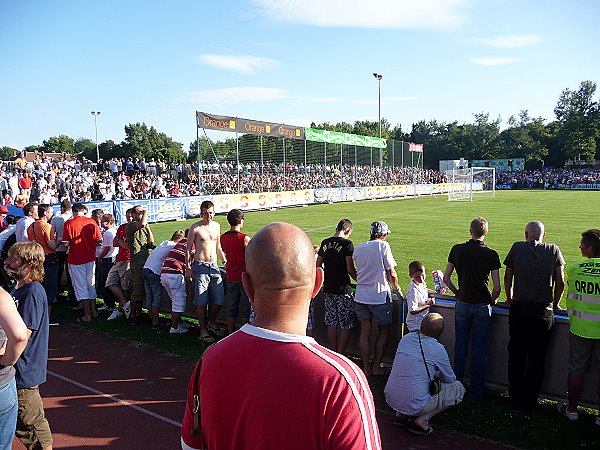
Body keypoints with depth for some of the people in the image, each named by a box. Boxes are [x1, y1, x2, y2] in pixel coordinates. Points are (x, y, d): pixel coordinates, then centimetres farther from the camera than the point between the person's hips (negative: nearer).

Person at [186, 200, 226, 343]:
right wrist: (188, 268, -7)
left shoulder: (216, 225, 11)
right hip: (200, 266, -5)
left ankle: (211, 323, 27)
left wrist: (225, 261, 21)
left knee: (220, 299, 3)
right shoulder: (195, 228, -5)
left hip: (214, 266, 5)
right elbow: (188, 248, -2)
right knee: (201, 301, -1)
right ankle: (203, 330, 11)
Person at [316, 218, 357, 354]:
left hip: (328, 288, 6)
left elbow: (318, 265, 12)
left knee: (331, 323, 13)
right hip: (343, 289, -6)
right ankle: (341, 354, 6)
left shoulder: (325, 243, 7)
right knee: (346, 325, 4)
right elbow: (350, 269, -14)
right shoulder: (347, 244, -12)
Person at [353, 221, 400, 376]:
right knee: (383, 331, 12)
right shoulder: (383, 246, -10)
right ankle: (376, 367, 16)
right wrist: (396, 288, 7)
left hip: (361, 295, 5)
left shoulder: (358, 248, 5)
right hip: (380, 296, -5)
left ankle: (365, 368, 15)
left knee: (364, 332, 10)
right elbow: (391, 273, -10)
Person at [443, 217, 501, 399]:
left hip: (462, 303, 2)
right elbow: (497, 287, -10)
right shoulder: (491, 254, -10)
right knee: (479, 348, 9)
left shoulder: (457, 250, -3)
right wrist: (492, 300, 9)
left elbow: (446, 278, 1)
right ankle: (476, 389, 18)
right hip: (482, 305, -2)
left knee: (460, 345, 14)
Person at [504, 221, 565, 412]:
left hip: (518, 309, 0)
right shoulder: (553, 250, 1)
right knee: (537, 358, 9)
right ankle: (529, 401, 17)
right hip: (544, 311, 0)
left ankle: (515, 398, 24)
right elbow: (560, 282, 1)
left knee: (516, 355, 14)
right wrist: (555, 304, 15)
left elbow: (507, 278, 5)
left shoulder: (517, 248, 0)